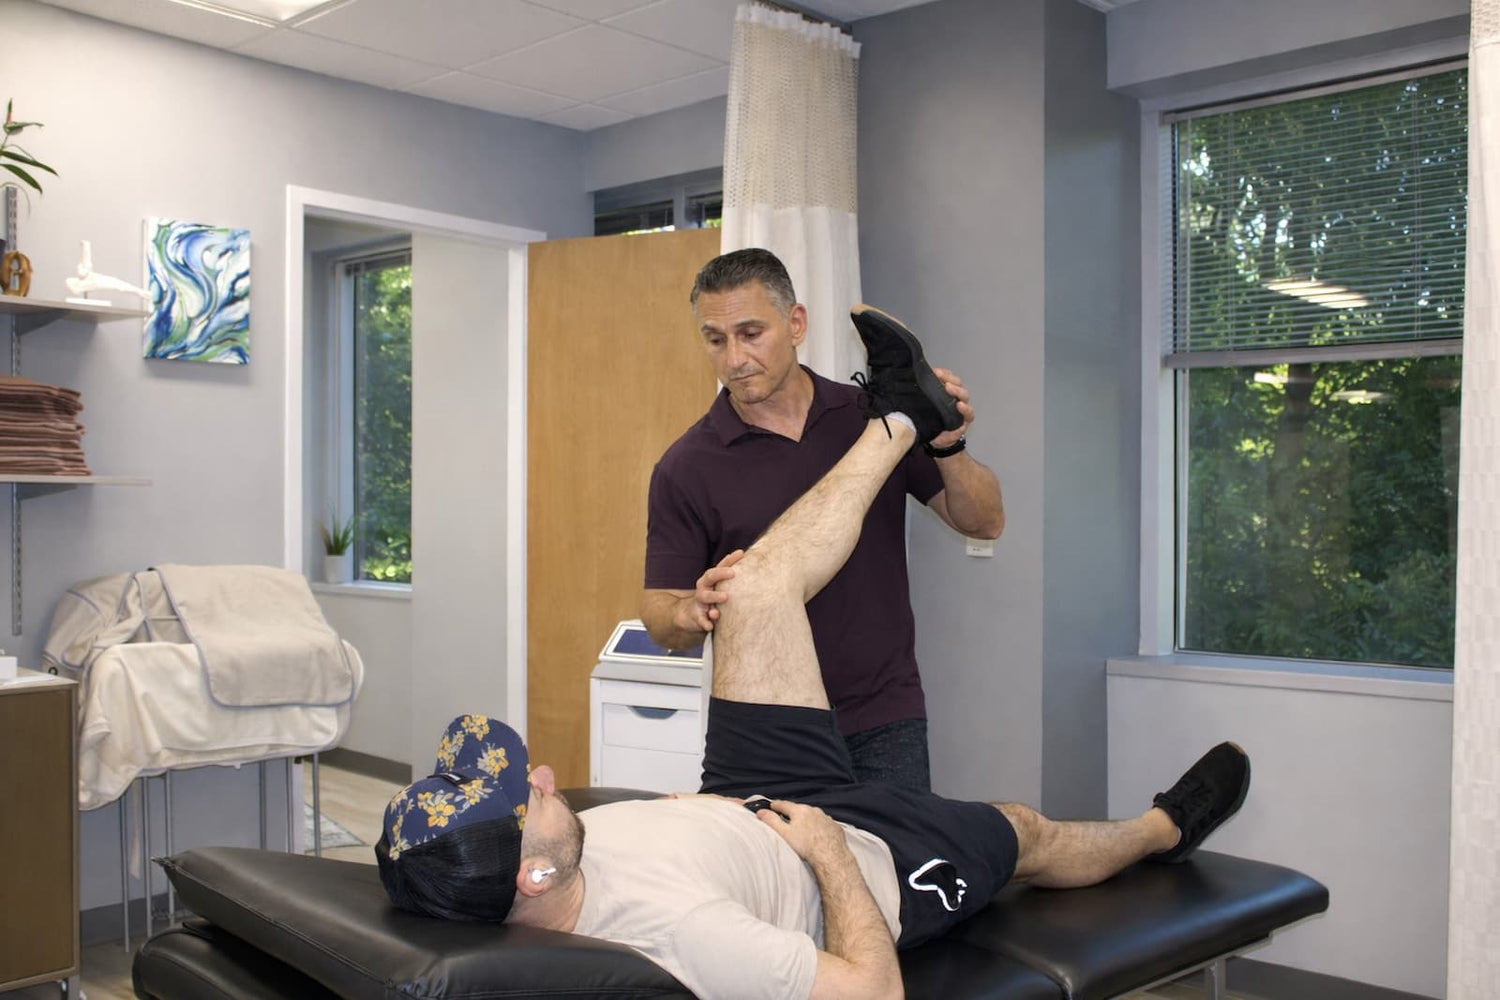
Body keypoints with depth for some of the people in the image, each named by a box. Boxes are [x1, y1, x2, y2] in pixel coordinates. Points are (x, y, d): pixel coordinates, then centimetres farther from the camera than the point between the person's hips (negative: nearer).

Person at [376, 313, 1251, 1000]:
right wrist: (829, 846, -25)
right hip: (876, 863, -5)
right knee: (1028, 831, 21)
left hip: (747, 801, 5)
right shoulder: (667, 927, -47)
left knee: (758, 585, -7)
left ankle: (901, 422, 17)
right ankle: (1165, 827, 57)